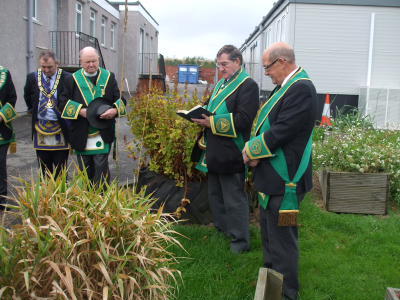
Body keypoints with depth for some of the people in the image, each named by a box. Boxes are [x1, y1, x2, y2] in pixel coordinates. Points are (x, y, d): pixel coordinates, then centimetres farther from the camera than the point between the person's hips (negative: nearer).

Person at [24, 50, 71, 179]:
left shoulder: (67, 78, -11)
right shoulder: (32, 78, 2)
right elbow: (28, 97, 20)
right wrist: (34, 111, 14)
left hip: (60, 129, -3)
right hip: (40, 129, 3)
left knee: (60, 170, 4)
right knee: (44, 168, 13)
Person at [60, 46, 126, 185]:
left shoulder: (109, 77, 5)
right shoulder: (73, 78, 4)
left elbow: (120, 99, 5)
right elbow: (64, 101, 2)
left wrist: (115, 110, -16)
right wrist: (79, 110, -14)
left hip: (103, 133, -1)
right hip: (81, 133, 1)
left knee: (101, 166, -4)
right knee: (85, 169, 10)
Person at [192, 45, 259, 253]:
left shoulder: (247, 85, -11)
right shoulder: (221, 84, 16)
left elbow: (243, 120, -21)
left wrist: (212, 123, -23)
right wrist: (201, 115, 2)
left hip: (231, 153, -9)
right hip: (215, 152, 9)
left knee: (234, 200, -1)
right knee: (215, 195, 19)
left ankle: (240, 240, 11)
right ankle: (222, 229, 35)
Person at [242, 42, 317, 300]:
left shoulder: (302, 89, -20)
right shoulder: (286, 86, 12)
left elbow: (281, 131, -25)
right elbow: (268, 123, 14)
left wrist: (251, 151, -12)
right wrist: (253, 152, -3)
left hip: (285, 180, -11)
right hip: (273, 176, 11)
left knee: (282, 238, 0)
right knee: (269, 233, 24)